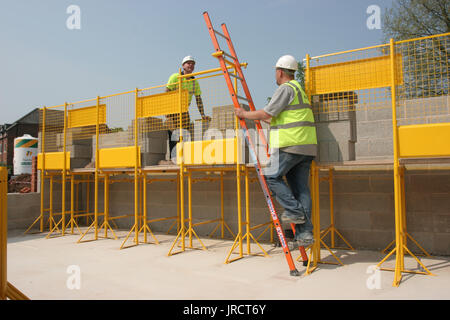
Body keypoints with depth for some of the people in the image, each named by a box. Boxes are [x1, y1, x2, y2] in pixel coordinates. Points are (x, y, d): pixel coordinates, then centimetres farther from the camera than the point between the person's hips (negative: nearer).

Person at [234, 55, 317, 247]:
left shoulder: (285, 88, -5)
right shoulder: (299, 89, 26)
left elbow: (267, 113, -12)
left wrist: (245, 114, 2)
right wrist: (263, 118, 40)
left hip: (290, 144, -9)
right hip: (307, 146, 9)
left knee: (271, 177, 2)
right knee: (301, 187, 6)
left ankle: (294, 210, -4)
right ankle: (305, 233, 5)